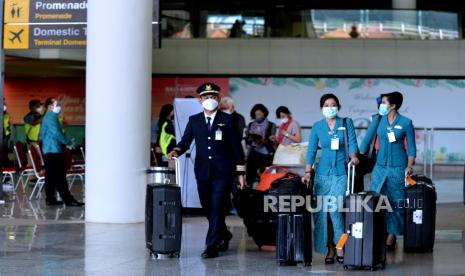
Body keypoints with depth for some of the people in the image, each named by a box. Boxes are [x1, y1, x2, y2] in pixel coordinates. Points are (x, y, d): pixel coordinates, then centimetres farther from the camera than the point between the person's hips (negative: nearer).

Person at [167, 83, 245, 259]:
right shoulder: (194, 121, 10)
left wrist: (240, 173, 0)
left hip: (222, 173, -4)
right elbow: (186, 141, 6)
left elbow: (235, 147, 3)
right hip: (202, 172, 4)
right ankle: (224, 235, 35)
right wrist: (177, 151, -18)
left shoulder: (227, 120, 3)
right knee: (208, 208, 11)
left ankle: (212, 247, -9)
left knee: (216, 208, -11)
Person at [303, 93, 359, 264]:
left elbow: (352, 142, -2)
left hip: (341, 172, -2)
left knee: (336, 209, -14)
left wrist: (353, 156, -22)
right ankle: (329, 249, 4)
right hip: (323, 171, 2)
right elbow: (312, 149, 6)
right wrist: (308, 171, -3)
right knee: (322, 211, -2)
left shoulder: (347, 123, 4)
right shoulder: (317, 127, 8)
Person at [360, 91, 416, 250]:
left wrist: (409, 166, -11)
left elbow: (411, 147, 0)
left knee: (396, 204, 2)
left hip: (398, 168, -3)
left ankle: (392, 236, 12)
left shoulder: (406, 123, -3)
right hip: (380, 167, 3)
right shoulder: (378, 120, 4)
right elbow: (367, 140, 8)